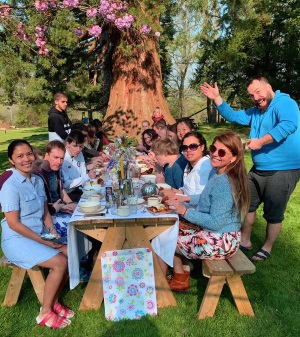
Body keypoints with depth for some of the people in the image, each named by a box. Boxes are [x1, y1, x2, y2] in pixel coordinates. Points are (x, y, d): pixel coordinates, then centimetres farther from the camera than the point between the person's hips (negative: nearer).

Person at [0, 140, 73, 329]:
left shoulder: (38, 180, 4)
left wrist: (52, 232, -5)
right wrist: (42, 241, -18)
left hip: (39, 235, 7)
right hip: (17, 240, -7)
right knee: (60, 262, -21)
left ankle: (54, 301, 10)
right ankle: (45, 313, -1)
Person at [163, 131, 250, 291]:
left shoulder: (224, 183, -28)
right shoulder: (217, 173, 1)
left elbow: (215, 222, -26)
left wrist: (184, 211, -22)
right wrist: (187, 198, 6)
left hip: (222, 242, -9)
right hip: (211, 232, 10)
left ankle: (180, 280, 27)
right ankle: (180, 277, 24)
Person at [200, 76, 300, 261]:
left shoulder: (285, 103, -16)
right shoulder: (255, 111, 12)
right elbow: (233, 116, 16)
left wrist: (261, 141, -34)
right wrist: (217, 98, 5)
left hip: (283, 170, -9)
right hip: (259, 170, 9)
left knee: (273, 213, 5)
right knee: (247, 204, 16)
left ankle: (267, 248, 24)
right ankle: (245, 241, 32)